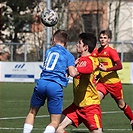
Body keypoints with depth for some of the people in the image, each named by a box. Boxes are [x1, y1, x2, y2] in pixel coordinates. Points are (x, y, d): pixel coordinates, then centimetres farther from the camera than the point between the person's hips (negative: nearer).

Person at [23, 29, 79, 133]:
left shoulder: (49, 51, 22)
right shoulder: (69, 55, 9)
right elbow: (73, 73, -3)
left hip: (42, 83, 3)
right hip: (56, 86, -3)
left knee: (32, 113, 23)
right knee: (55, 122, 2)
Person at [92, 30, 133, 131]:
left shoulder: (111, 51, -13)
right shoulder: (96, 52, 5)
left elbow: (119, 66, -22)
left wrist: (106, 69, -31)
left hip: (113, 82, -5)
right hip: (102, 82, 5)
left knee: (121, 104, 9)